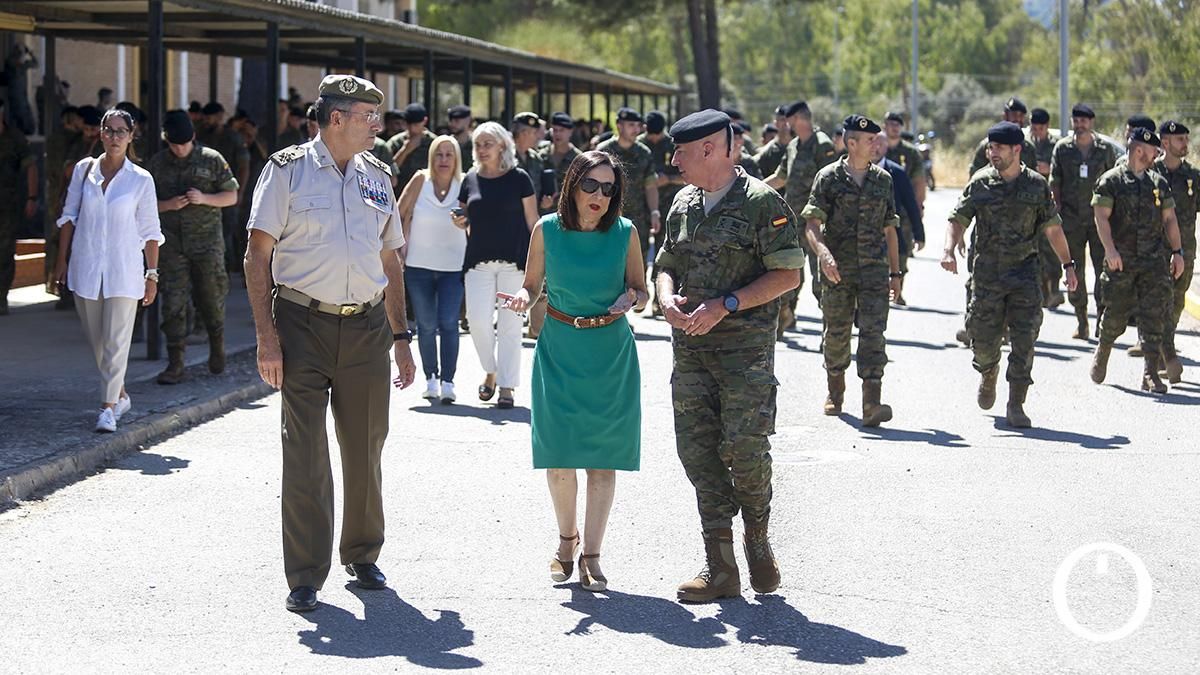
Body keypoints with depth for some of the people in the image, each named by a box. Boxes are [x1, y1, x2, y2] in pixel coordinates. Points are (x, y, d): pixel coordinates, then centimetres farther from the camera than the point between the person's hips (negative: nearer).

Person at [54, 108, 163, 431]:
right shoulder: (84, 169, 4)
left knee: (116, 341, -7)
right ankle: (120, 395, 28)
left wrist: (152, 275, 0)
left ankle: (108, 407, -2)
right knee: (96, 340, 10)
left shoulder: (141, 180, -2)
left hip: (123, 270, -3)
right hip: (86, 268, 3)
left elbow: (150, 232, 2)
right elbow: (69, 217, 10)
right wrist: (62, 260, 7)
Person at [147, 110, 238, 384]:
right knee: (173, 303, -4)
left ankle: (217, 347, 31)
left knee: (210, 298, 5)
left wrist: (204, 199, -14)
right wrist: (168, 205, -12)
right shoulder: (156, 164, 4)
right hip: (171, 244, 1)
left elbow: (232, 196, 4)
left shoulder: (211, 160, 0)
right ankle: (175, 364, -1)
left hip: (206, 241, -1)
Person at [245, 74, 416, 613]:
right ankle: (305, 576, 2)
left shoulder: (376, 176, 14)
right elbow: (258, 255, -4)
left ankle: (362, 556, 27)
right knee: (305, 457, -5)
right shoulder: (287, 170, -2)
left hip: (367, 328, 4)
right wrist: (267, 336, -11)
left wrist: (400, 336, 15)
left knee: (365, 451, 10)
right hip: (303, 325, -4)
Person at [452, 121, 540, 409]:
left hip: (514, 261, -3)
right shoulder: (471, 179, 8)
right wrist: (461, 221, -5)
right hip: (479, 261, 3)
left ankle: (506, 386, 8)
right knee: (478, 321, -6)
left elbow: (532, 221, 1)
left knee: (509, 325, 1)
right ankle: (490, 371, 18)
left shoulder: (518, 178, -1)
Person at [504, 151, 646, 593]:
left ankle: (591, 556, 8)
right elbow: (532, 286, 6)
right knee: (559, 453, 1)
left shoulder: (624, 232, -4)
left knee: (603, 456, 0)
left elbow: (642, 292, 5)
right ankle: (567, 540, 25)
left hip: (611, 353, 0)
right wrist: (523, 299, -16)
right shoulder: (547, 230, -4)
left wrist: (631, 299, -17)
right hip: (560, 351, 0)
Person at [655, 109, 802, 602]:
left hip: (745, 345, -6)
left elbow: (788, 274, -10)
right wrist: (669, 299, -1)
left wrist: (724, 306, -16)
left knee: (745, 447, -11)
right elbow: (666, 264, 23)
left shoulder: (761, 202, -7)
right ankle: (720, 566, 6)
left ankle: (757, 539, 16)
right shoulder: (684, 203, 14)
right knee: (697, 450, 1)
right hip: (690, 346, 6)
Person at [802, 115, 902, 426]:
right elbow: (812, 223, -9)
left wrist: (895, 272, 15)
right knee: (837, 334, 9)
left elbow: (889, 229, 16)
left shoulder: (882, 179, 10)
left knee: (873, 333, -10)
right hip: (838, 272, -1)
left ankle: (872, 404, -17)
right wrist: (823, 253, -27)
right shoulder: (829, 178, -1)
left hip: (874, 271, 2)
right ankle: (835, 394, 31)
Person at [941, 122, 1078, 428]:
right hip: (987, 273, 1)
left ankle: (1016, 405, -3)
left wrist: (1068, 265, 5)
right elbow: (958, 219, 3)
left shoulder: (1037, 185, 3)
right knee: (984, 339, 4)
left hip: (1025, 272, -1)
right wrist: (949, 250, -15)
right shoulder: (980, 183, 2)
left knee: (1024, 340, -8)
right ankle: (988, 376, 38)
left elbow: (1053, 228, 8)